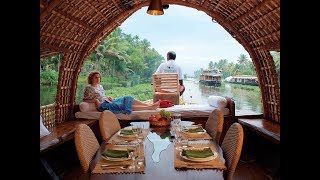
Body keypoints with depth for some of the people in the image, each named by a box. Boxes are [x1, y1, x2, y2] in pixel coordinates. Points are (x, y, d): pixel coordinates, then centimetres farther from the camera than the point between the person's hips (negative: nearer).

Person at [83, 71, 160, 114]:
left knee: (128, 99, -10)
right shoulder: (88, 88, -3)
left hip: (108, 102, 8)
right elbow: (84, 100, -4)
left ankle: (150, 105, -18)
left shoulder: (100, 86, 20)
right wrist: (95, 100, -15)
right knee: (124, 105, -26)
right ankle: (150, 108, -32)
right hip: (103, 105, -8)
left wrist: (108, 98, 6)